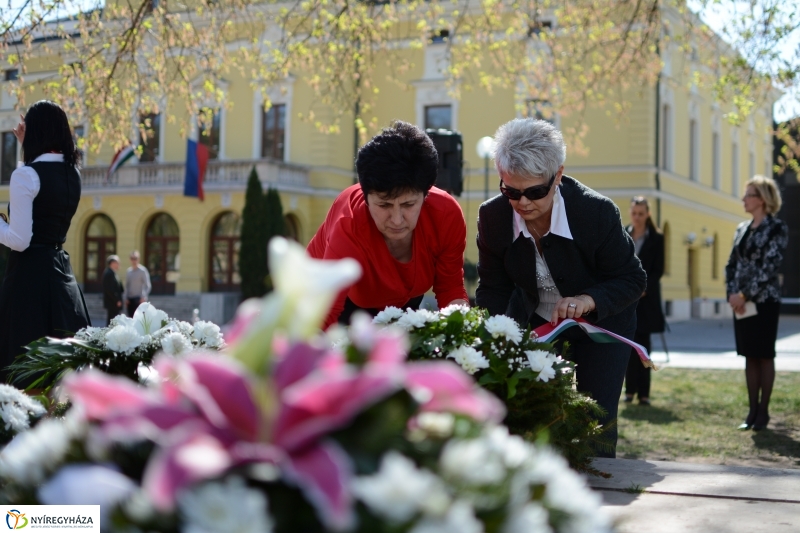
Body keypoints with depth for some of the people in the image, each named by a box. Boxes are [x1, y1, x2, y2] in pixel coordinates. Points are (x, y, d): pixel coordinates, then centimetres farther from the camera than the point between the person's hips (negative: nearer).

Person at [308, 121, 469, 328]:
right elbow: (323, 317, -47)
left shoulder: (447, 215, -29)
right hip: (346, 304, -3)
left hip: (403, 302, 3)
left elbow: (450, 288, -16)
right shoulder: (349, 225, -40)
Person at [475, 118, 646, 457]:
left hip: (600, 324, -2)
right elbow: (493, 288, -6)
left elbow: (632, 280, -17)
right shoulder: (492, 217, -18)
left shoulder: (598, 212, -27)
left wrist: (589, 300, -36)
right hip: (535, 326, 3)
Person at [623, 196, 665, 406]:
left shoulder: (656, 238, 2)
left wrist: (643, 288, -13)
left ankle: (644, 392, 0)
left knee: (642, 345, -2)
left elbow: (658, 270, -1)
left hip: (646, 298, -2)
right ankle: (630, 389, 8)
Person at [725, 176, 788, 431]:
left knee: (764, 355, 0)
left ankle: (763, 411, 7)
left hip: (764, 300, -6)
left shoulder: (777, 229, -7)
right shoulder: (742, 229, 13)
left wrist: (744, 295, -17)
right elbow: (732, 264, 12)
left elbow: (770, 267, -15)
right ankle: (753, 410, 13)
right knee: (749, 356, 8)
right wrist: (732, 293, -3)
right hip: (741, 302, 6)